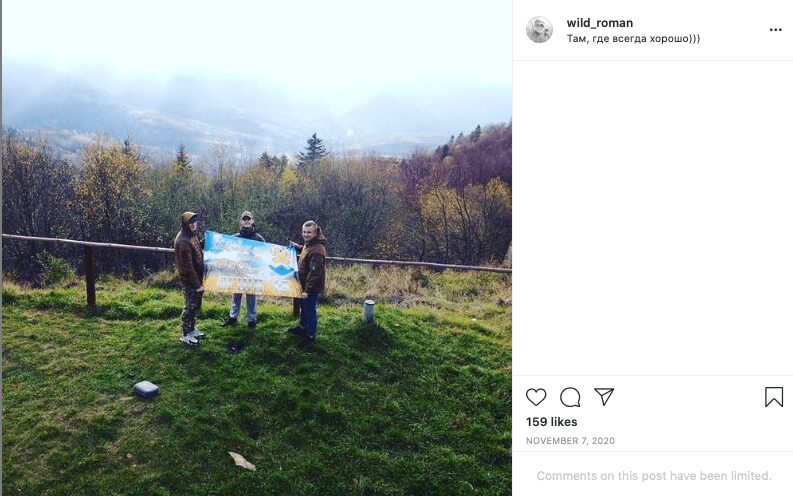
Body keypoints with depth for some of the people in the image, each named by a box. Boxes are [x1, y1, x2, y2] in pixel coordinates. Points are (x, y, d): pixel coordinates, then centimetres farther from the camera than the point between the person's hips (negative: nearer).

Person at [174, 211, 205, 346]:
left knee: (195, 305, 18)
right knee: (190, 306, 2)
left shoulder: (191, 236, 7)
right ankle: (186, 335, 14)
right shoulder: (183, 241, -23)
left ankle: (192, 329, 32)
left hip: (196, 278, 9)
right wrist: (197, 284, -20)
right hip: (189, 281, -9)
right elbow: (187, 266, -23)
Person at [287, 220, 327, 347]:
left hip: (311, 287, -10)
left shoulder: (317, 250, -29)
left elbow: (315, 272, -30)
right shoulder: (308, 244, 3)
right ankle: (302, 327, 45)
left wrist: (307, 289, -30)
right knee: (304, 306, 26)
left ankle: (311, 336, 16)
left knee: (310, 310, 2)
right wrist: (297, 246, 14)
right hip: (305, 283, 10)